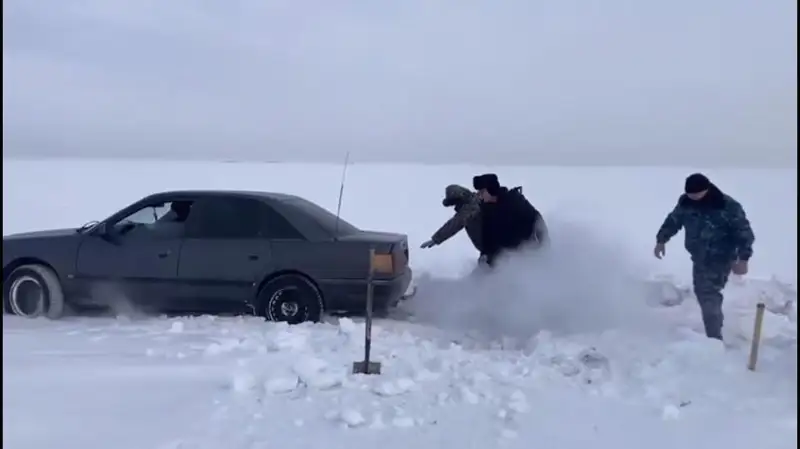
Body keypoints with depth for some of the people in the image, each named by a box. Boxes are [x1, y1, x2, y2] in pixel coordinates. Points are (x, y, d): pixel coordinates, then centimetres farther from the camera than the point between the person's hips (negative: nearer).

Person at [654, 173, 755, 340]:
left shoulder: (728, 206, -20)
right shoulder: (685, 202, -5)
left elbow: (744, 232, -16)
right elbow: (673, 220, 12)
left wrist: (743, 258, -23)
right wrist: (661, 240, 4)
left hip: (720, 260, -7)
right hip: (699, 258, 7)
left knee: (709, 295, -15)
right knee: (701, 292, 18)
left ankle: (714, 338, -10)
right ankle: (715, 326, 39)